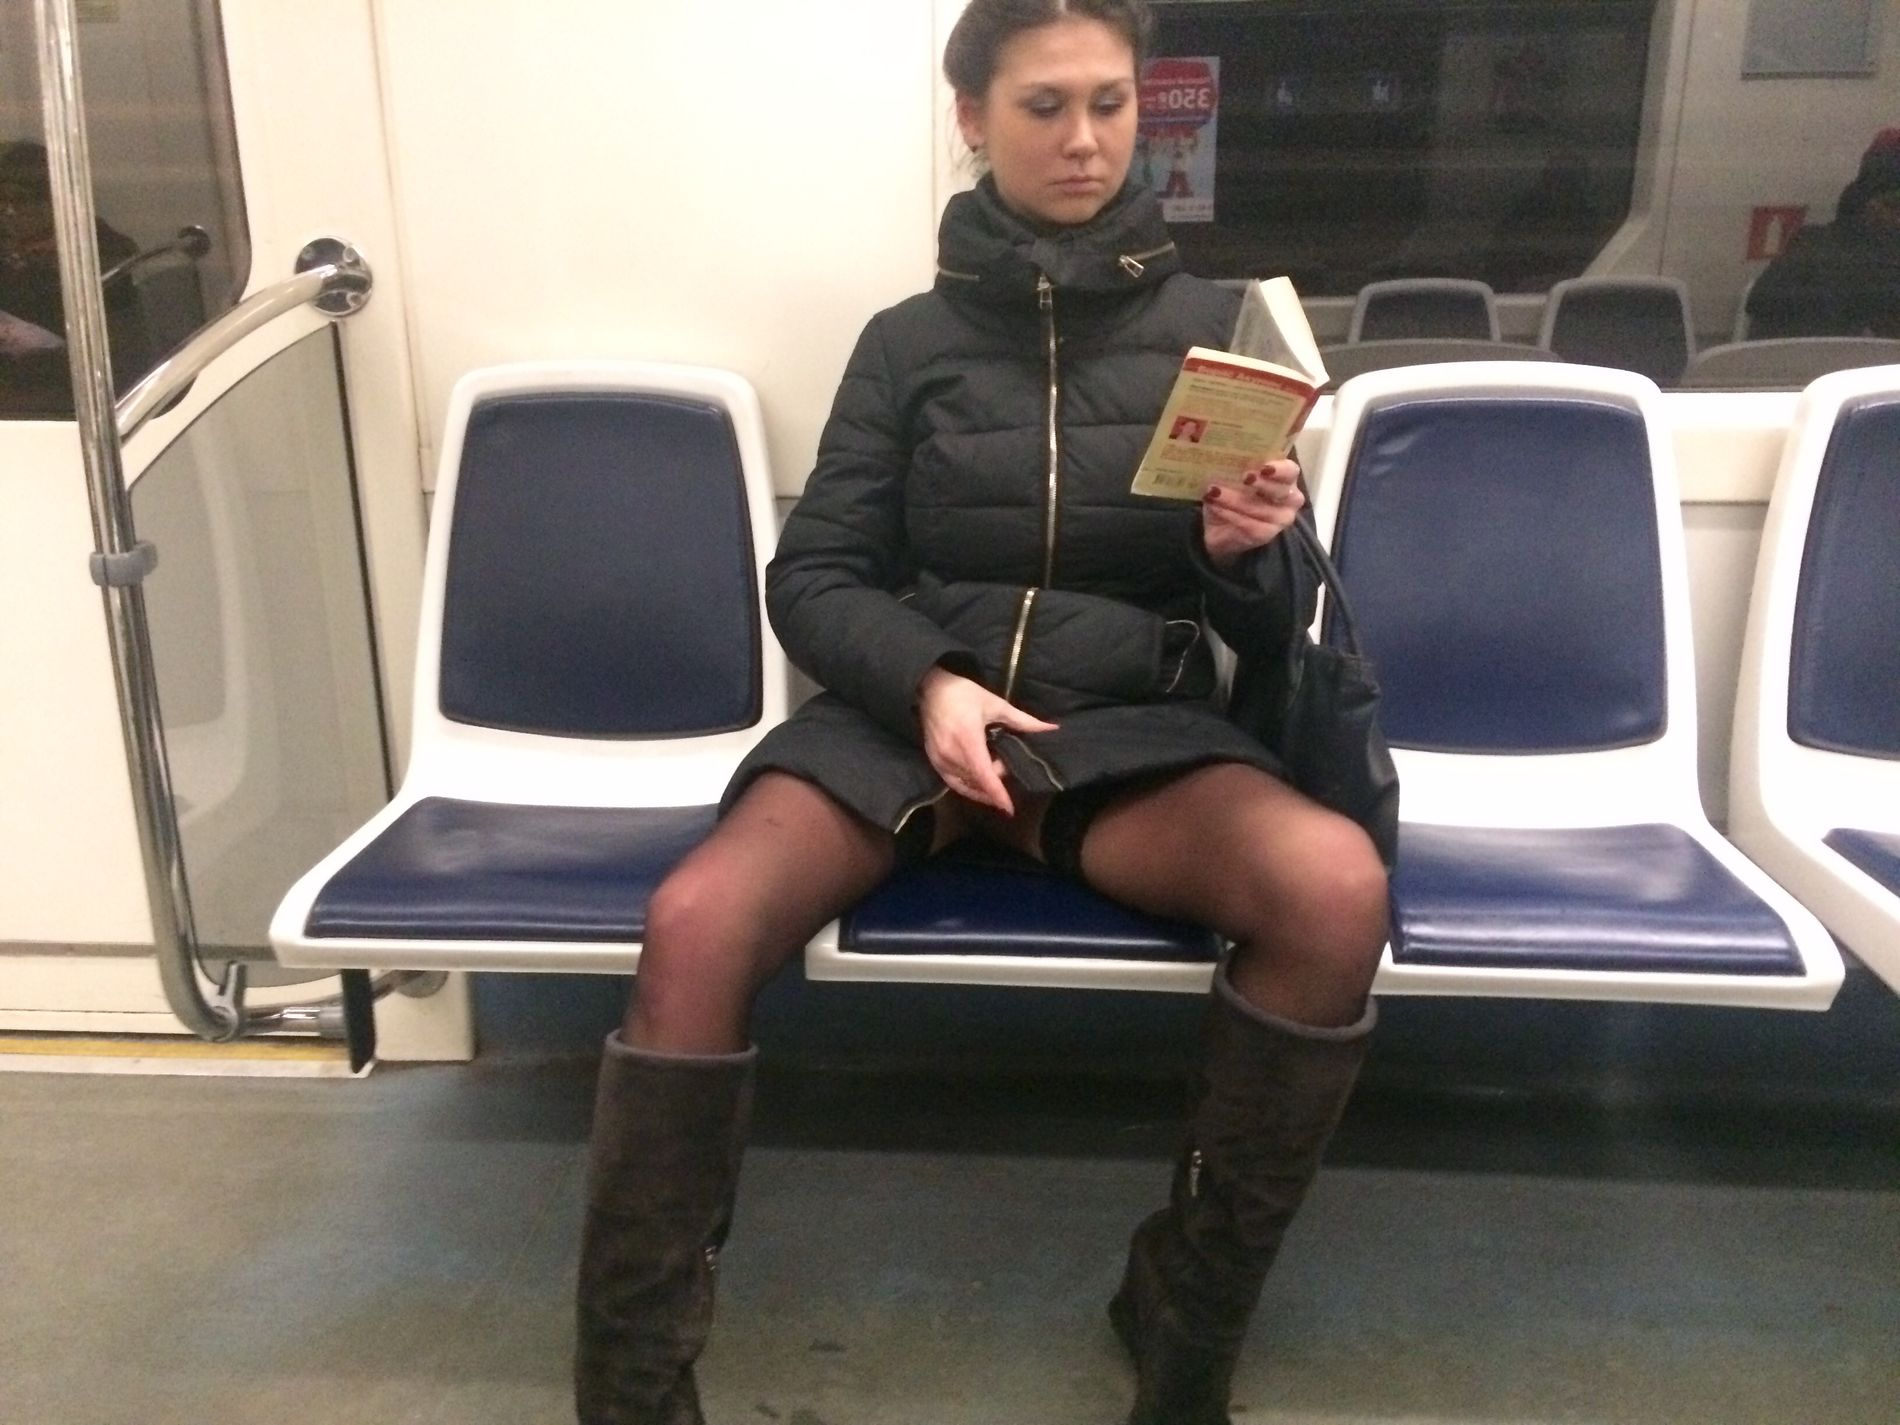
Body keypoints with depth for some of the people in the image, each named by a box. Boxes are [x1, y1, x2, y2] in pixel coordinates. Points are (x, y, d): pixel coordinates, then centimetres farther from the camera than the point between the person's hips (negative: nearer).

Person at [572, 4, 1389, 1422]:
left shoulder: (1209, 324, 7)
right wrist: (928, 680, -16)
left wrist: (1245, 552, -18)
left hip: (1136, 727, 0)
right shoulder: (911, 338, 8)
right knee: (697, 921, -28)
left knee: (1337, 887, -31)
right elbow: (812, 579, 4)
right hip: (906, 711, 1)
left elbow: (1270, 626, 6)